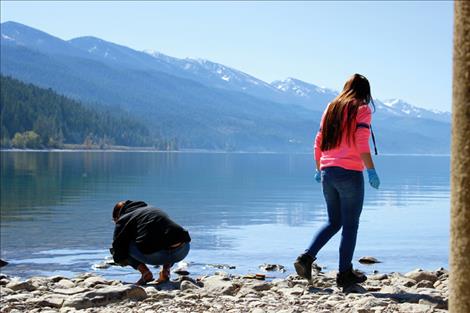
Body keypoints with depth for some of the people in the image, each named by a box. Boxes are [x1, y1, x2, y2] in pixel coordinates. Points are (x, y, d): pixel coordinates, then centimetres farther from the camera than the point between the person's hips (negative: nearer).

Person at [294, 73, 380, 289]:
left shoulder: (332, 108, 14)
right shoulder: (362, 109, -3)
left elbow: (318, 142, 14)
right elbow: (362, 144, -15)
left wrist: (318, 169, 21)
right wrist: (371, 171, -14)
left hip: (328, 173, 6)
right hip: (350, 173, -6)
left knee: (334, 222, 17)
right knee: (350, 225, 5)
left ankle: (306, 257, 2)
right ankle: (345, 274, 9)